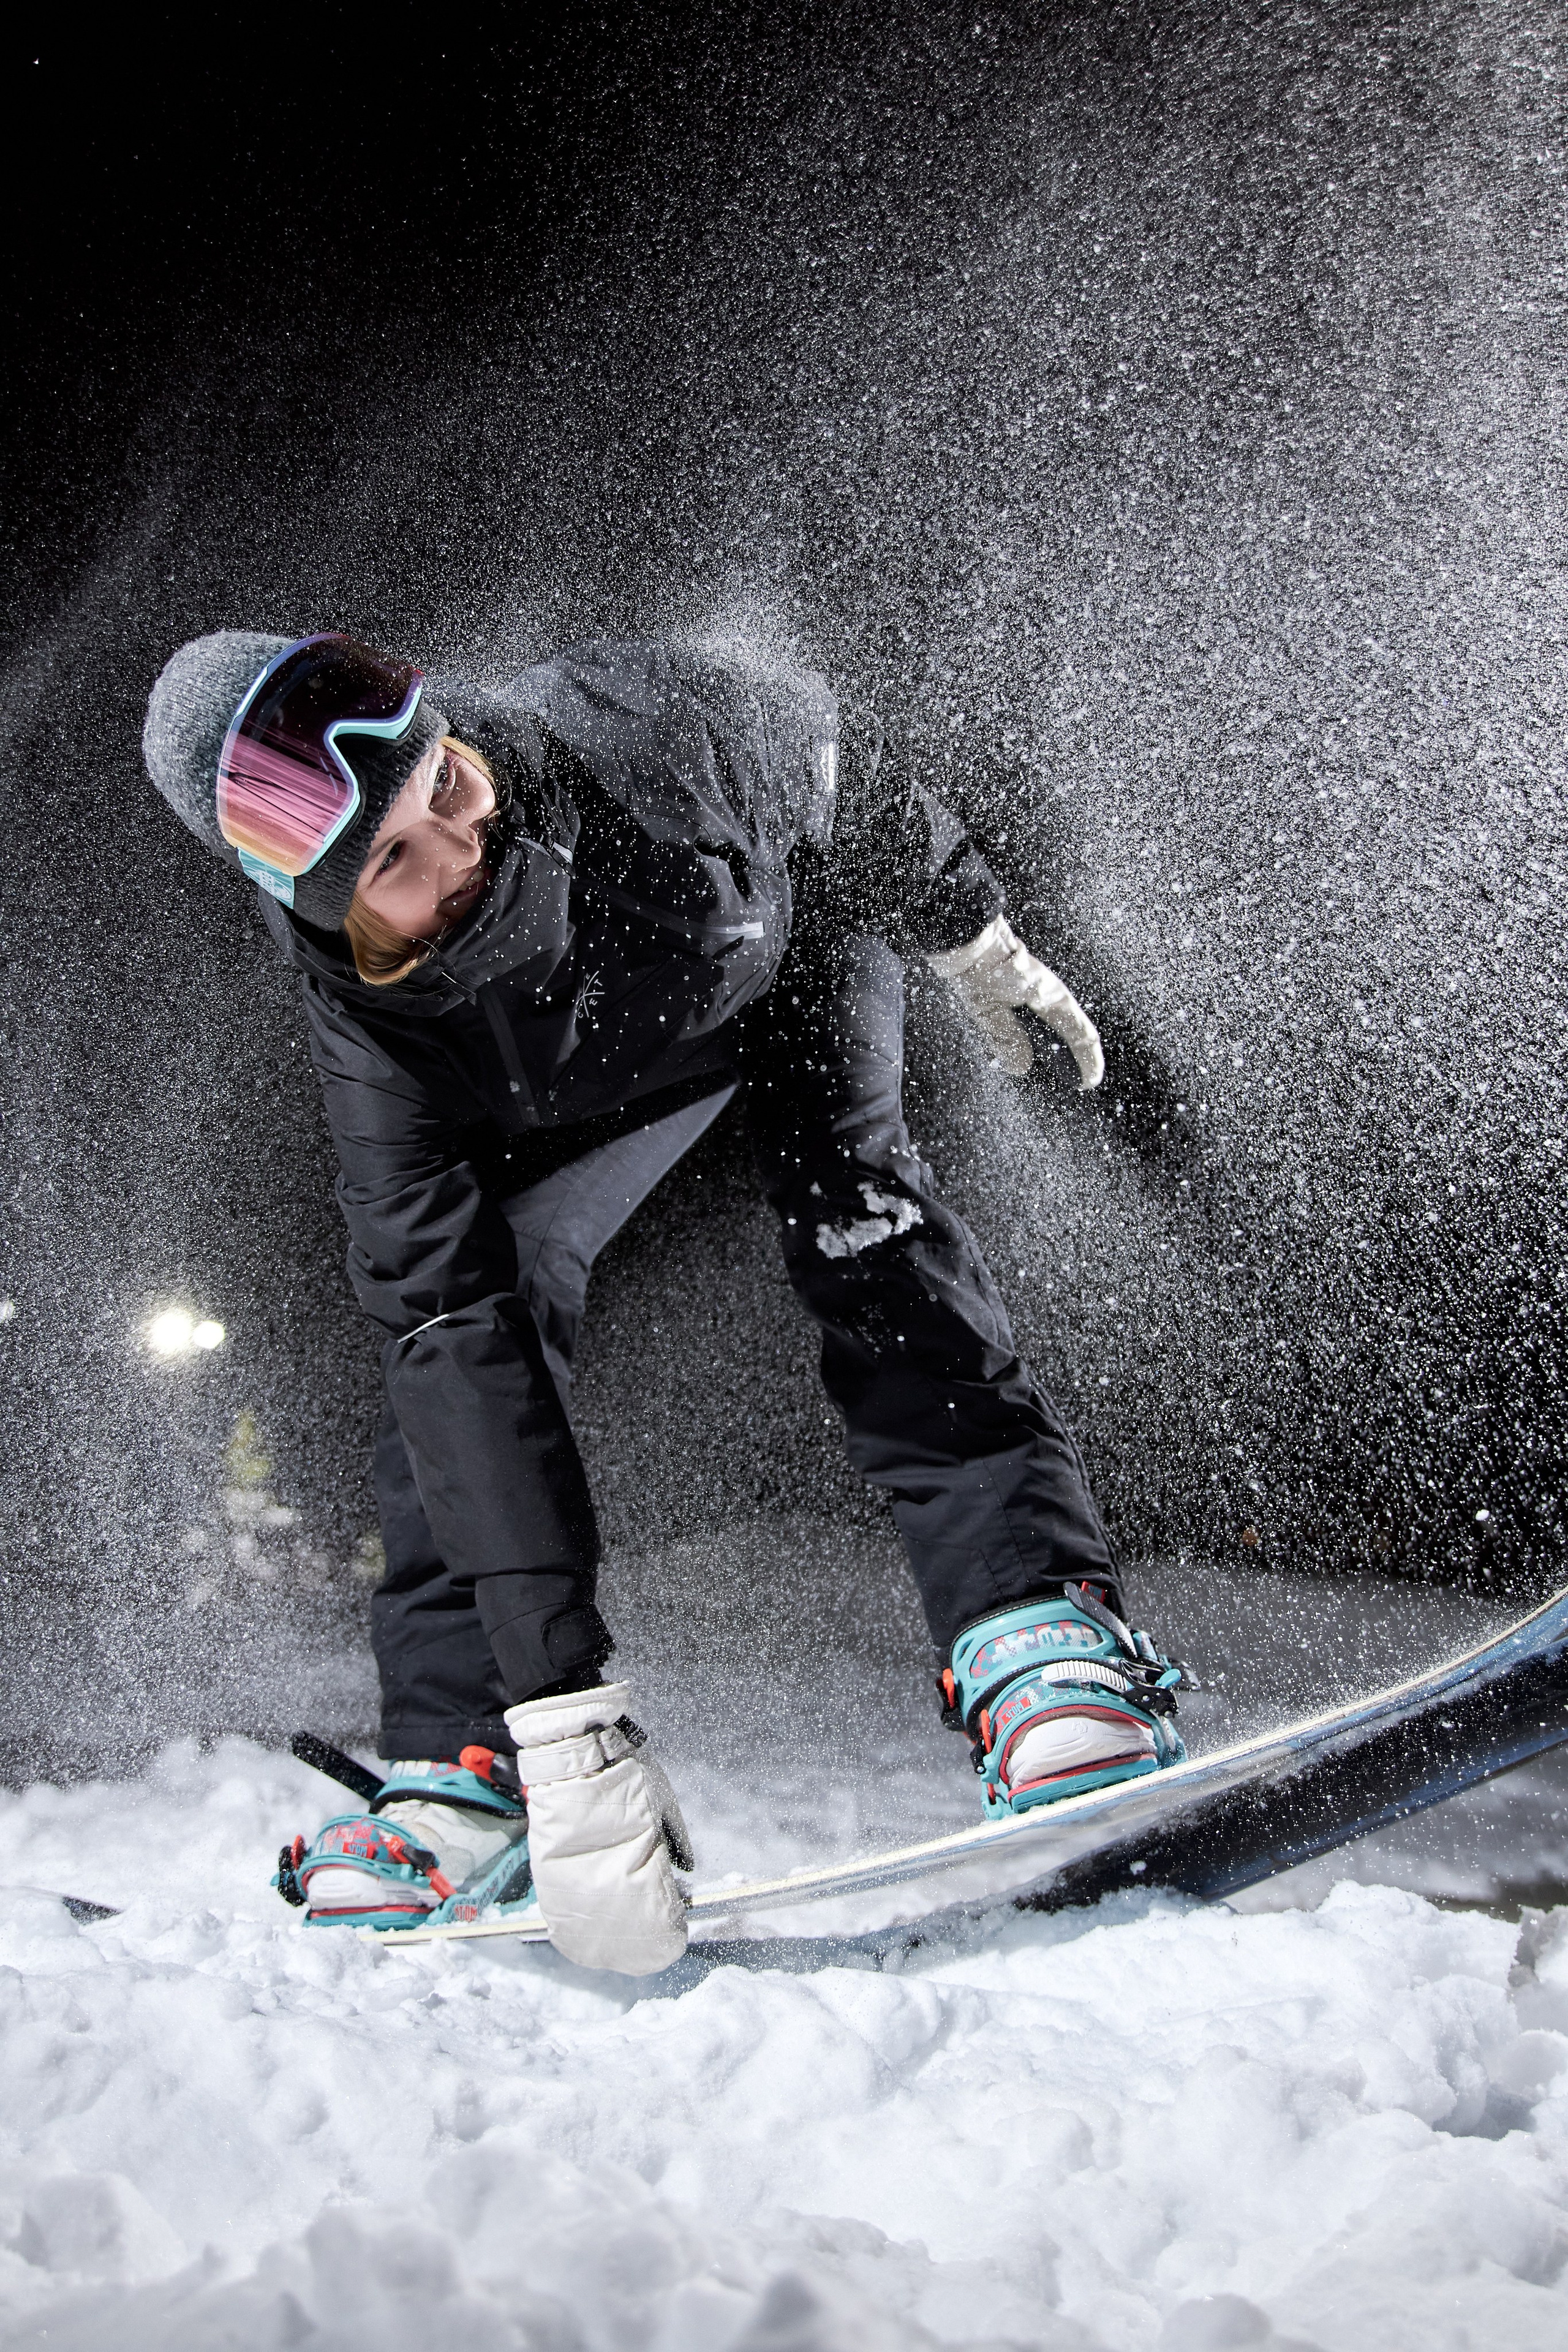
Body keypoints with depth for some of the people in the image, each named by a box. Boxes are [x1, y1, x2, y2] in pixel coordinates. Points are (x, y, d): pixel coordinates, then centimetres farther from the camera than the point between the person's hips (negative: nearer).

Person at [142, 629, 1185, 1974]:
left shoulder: (649, 723, -40)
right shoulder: (377, 1035, -36)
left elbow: (833, 751, -16)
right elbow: (462, 1340, -41)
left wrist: (973, 938, -4)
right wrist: (566, 1717, -46)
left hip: (801, 934, 0)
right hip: (585, 1094, 1)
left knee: (850, 1204, -29)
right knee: (442, 1319, -17)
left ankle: (1040, 1627, -31)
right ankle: (461, 1768, -10)